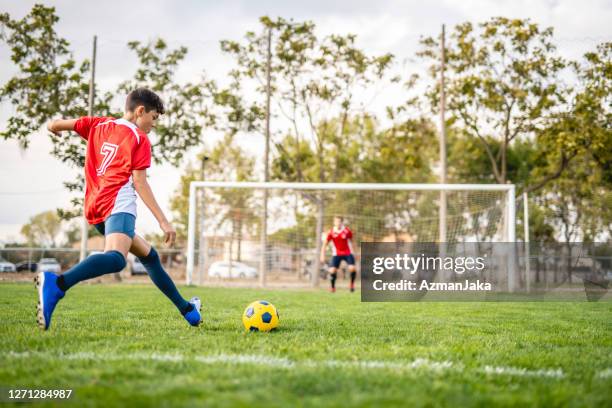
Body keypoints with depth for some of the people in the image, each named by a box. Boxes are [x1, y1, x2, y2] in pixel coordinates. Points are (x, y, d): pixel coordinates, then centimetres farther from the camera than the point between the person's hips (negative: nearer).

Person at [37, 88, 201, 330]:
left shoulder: (98, 125, 20)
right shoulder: (140, 139, 2)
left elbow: (55, 125, 15)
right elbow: (139, 183, -7)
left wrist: (54, 127, 41)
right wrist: (163, 221, -8)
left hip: (95, 209, 9)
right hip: (118, 203, -9)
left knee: (148, 254, 23)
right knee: (116, 259, -33)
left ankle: (186, 309, 31)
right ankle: (57, 284, -56)